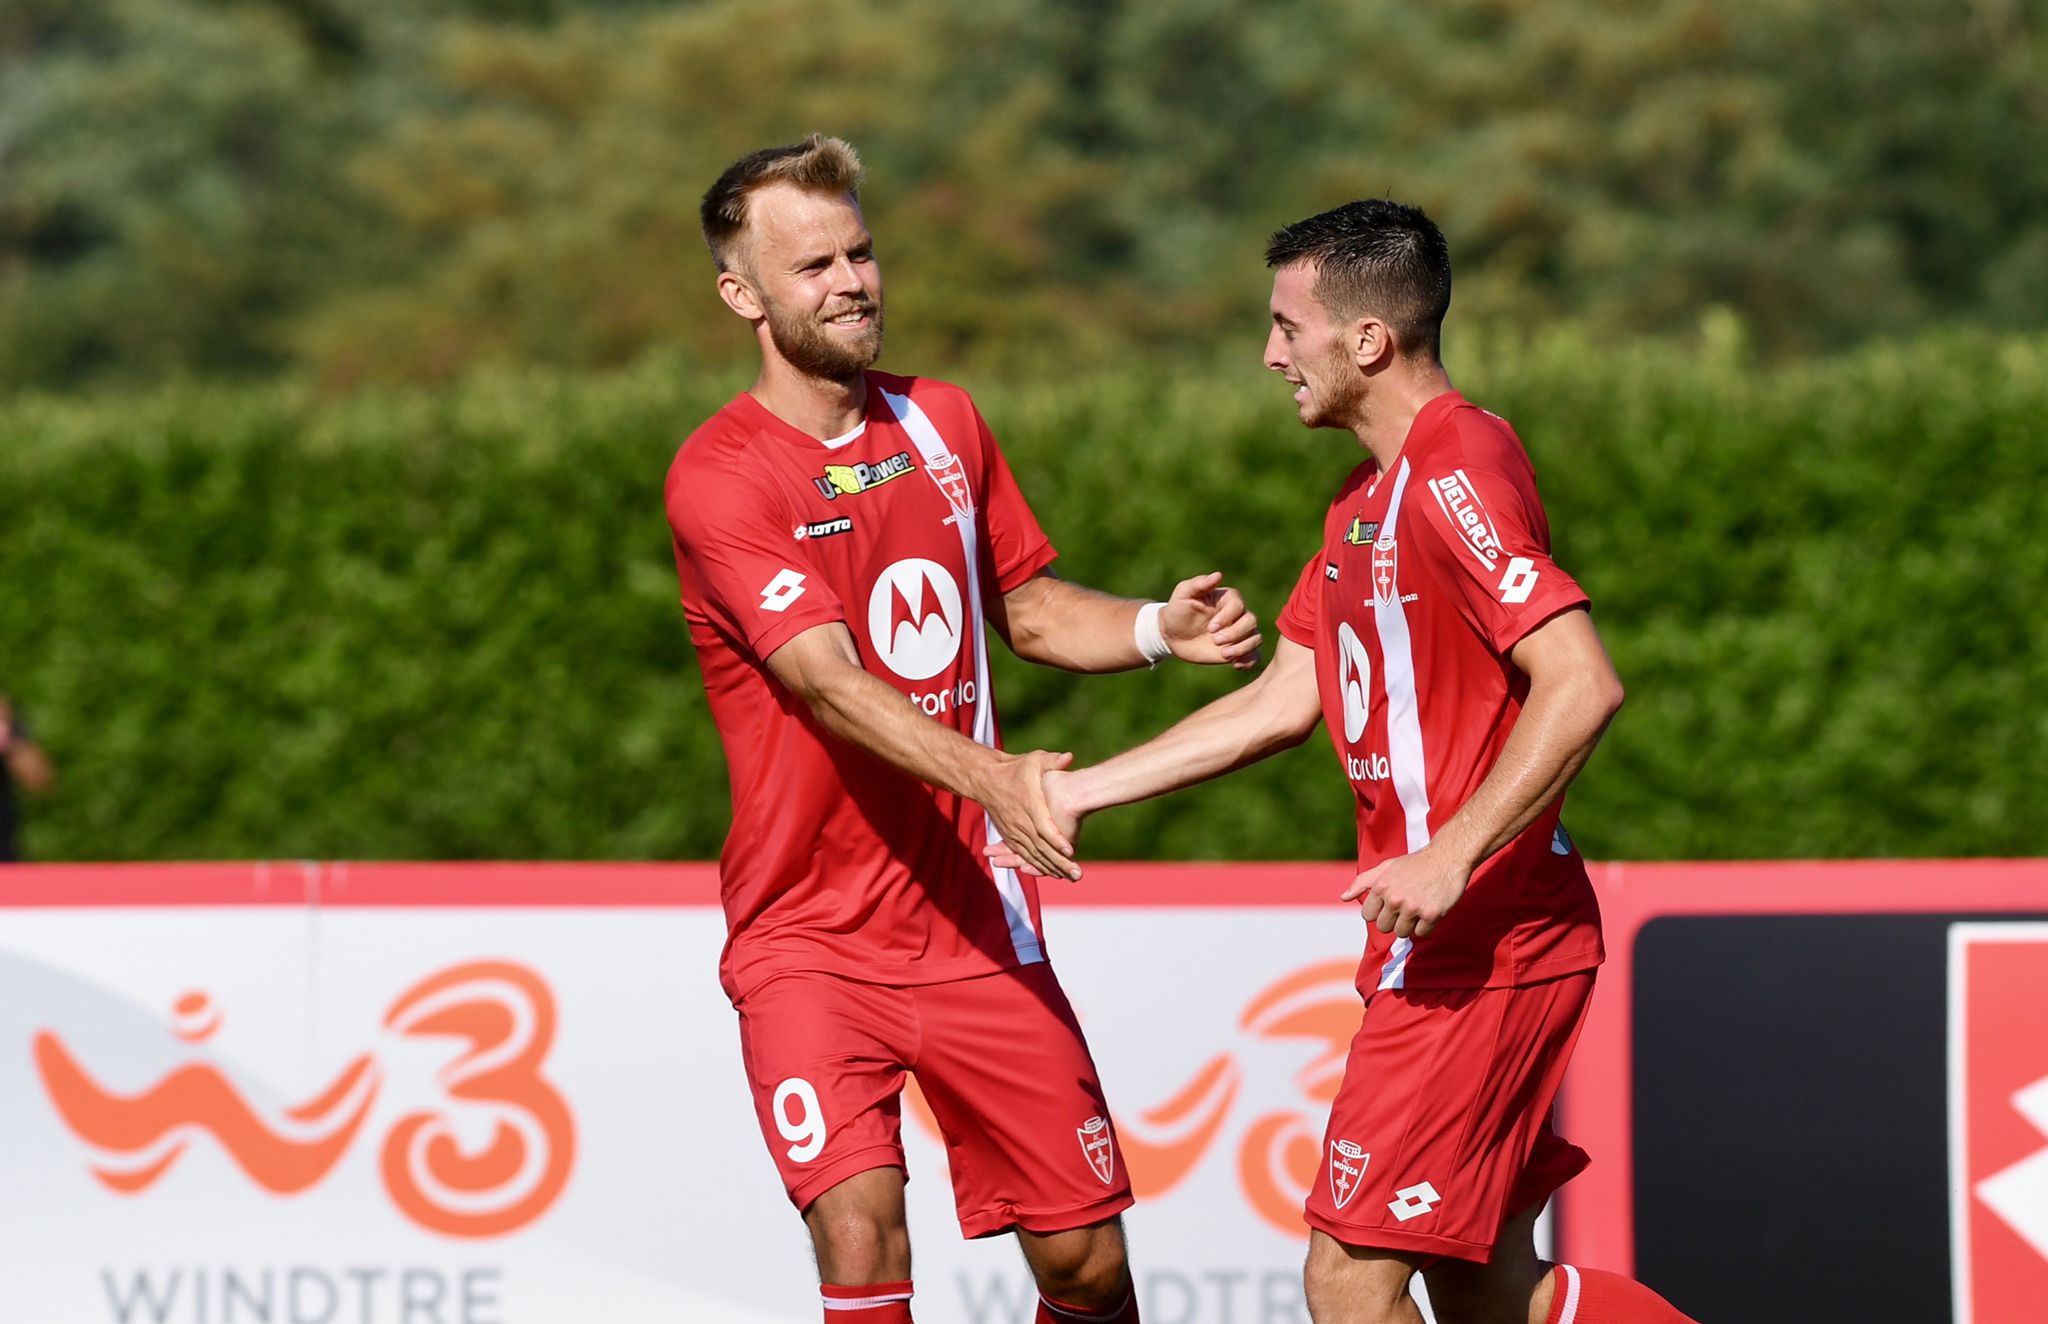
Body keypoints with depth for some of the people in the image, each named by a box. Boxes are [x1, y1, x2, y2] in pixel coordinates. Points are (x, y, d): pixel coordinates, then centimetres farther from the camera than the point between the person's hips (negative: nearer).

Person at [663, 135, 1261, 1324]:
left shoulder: (943, 425, 9)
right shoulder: (719, 476, -12)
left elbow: (1027, 608, 22)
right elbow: (829, 683, -24)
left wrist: (1160, 627, 2)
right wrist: (989, 776, -39)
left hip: (976, 929, 5)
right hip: (810, 943, -5)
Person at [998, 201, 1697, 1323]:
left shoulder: (1459, 470, -16)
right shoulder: (1368, 493, 17)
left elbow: (1581, 685, -25)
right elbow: (1282, 701, 22)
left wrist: (1450, 858, -28)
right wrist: (1076, 792, 20)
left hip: (1479, 944, -10)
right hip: (1448, 945, 10)